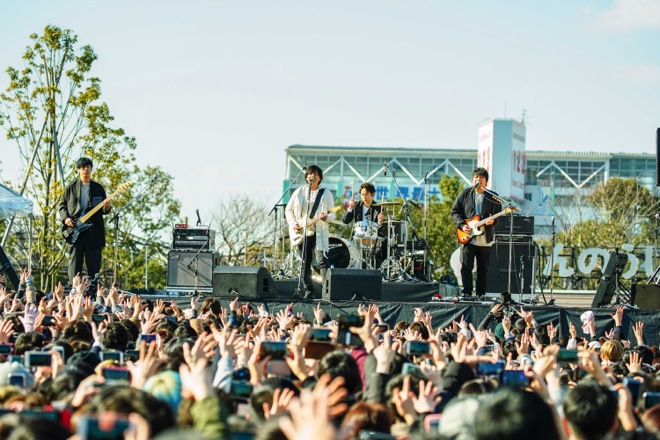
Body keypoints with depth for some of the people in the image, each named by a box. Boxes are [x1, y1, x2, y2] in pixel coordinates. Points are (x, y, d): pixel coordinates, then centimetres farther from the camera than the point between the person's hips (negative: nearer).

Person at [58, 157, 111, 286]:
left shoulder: (98, 188, 12)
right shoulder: (71, 188, 8)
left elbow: (102, 210, 14)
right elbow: (62, 206, 11)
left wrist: (106, 208, -9)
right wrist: (65, 218, -7)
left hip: (93, 231, 1)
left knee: (94, 265, -1)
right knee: (75, 262, -4)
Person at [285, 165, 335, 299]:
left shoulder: (326, 194, 5)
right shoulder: (299, 192, 9)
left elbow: (333, 213, 4)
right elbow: (288, 210, 13)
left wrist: (326, 217, -18)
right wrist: (293, 223, -2)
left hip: (320, 232, -3)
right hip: (302, 232, 3)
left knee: (323, 261, -16)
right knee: (305, 263, 5)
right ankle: (308, 291, 13)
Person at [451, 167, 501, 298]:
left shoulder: (493, 197, 7)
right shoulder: (465, 194, 6)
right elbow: (455, 212, 5)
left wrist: (492, 221, -14)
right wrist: (462, 225, -10)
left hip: (485, 238, 1)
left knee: (483, 269, 4)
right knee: (466, 266, -4)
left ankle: (481, 295, 10)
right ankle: (466, 293, 2)